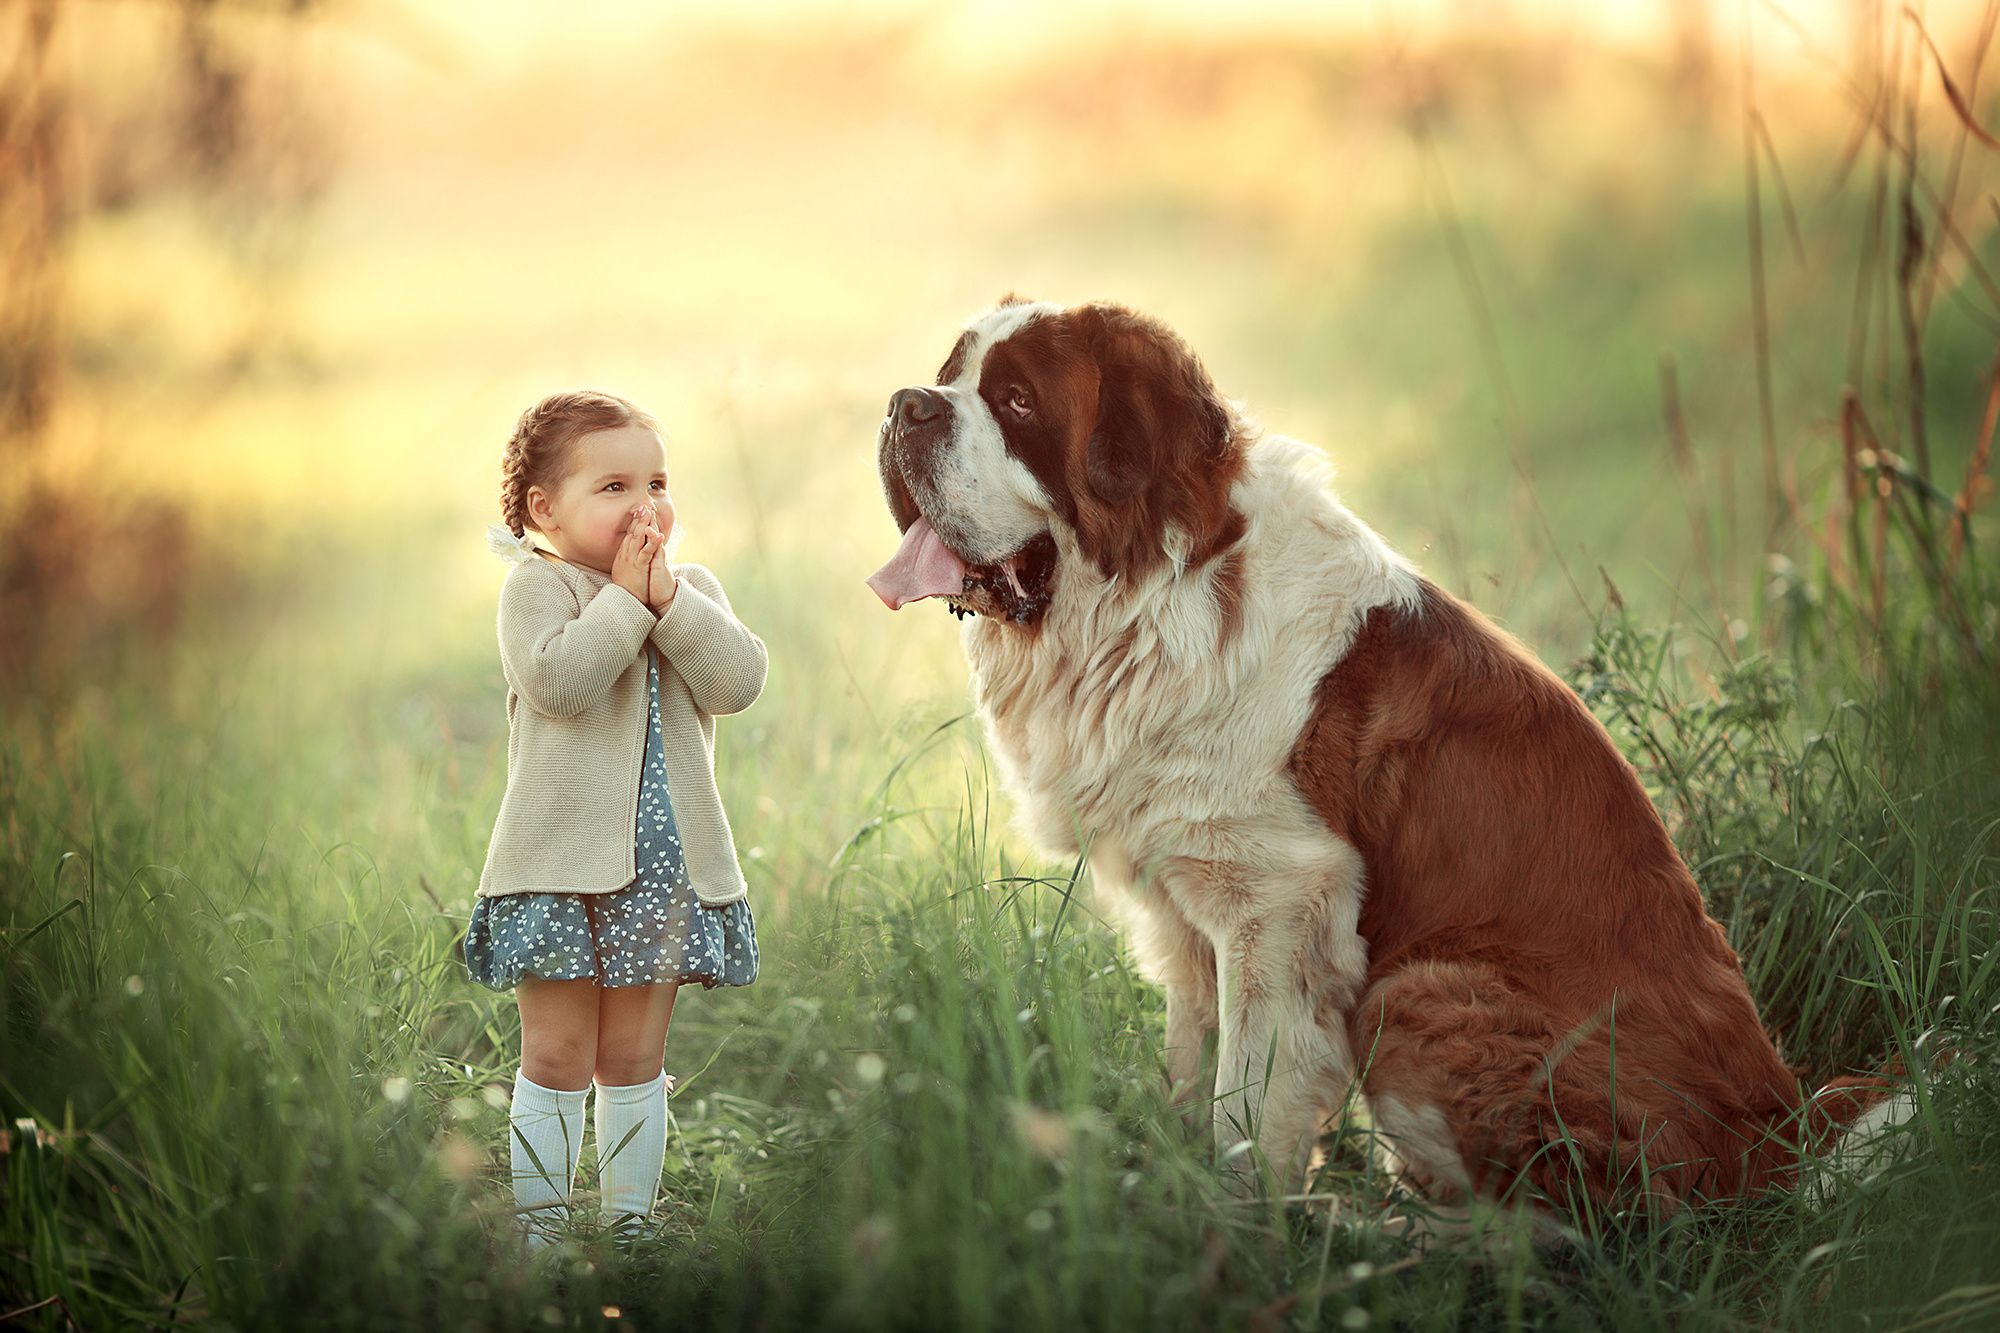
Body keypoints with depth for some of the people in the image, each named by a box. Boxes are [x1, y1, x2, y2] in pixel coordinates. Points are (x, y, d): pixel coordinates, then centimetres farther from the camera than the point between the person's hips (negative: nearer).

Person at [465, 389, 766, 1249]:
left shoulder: (692, 591, 11)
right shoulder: (537, 586, -4)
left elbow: (738, 681, -6)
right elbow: (557, 682, -22)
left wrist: (668, 597, -12)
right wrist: (624, 598, -15)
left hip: (668, 869, 4)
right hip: (561, 868, -4)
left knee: (634, 1059, 10)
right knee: (557, 1056, 0)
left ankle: (628, 1220, 17)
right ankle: (539, 1226, 7)